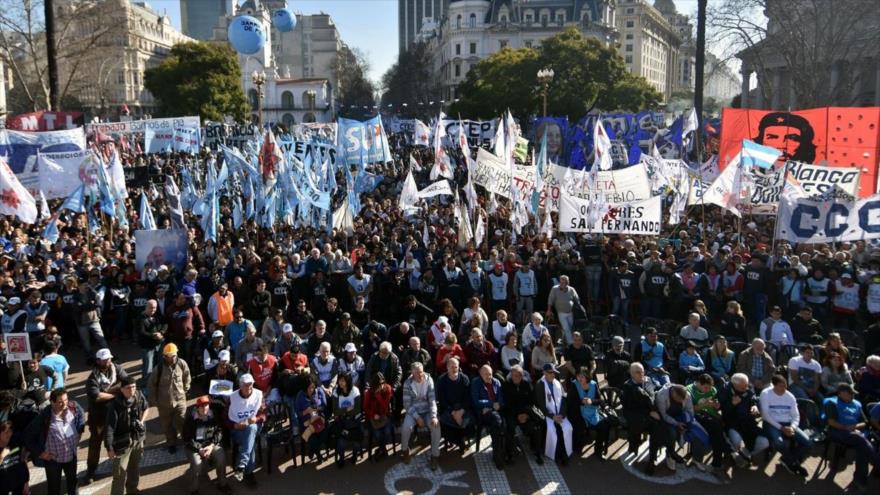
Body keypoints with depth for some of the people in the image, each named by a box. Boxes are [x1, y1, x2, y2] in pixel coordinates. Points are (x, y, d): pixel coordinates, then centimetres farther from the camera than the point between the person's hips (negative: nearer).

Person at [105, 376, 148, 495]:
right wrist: (109, 448, -23)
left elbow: (145, 409, 11)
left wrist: (142, 421, -4)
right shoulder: (115, 405, -25)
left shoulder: (139, 395, -10)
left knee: (135, 467, 24)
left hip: (138, 439, 6)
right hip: (122, 442, -6)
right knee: (120, 473, -2)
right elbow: (109, 427, -24)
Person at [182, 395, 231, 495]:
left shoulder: (214, 415, -5)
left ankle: (222, 483, -1)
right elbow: (186, 438, -9)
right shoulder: (189, 418, -12)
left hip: (211, 443, 2)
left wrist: (211, 446, -16)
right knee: (197, 463, -30)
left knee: (221, 457, -24)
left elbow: (219, 431, 0)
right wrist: (199, 449, -19)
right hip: (194, 445, -2)